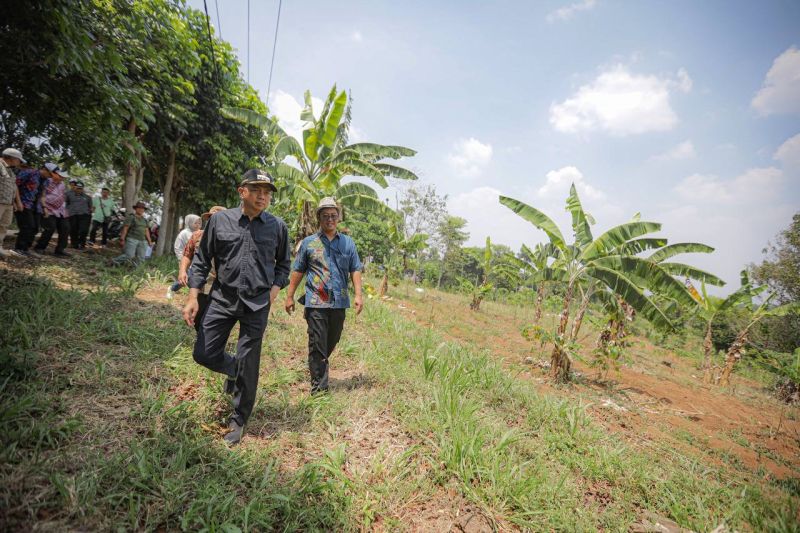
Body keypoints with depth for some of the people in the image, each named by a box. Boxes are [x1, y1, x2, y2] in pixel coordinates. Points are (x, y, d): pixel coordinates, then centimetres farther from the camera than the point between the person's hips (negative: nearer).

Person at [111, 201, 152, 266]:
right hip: (132, 239, -6)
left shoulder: (144, 220, 16)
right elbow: (125, 229, -7)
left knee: (140, 258, -3)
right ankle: (114, 261, 5)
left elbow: (146, 231, 15)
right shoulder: (130, 217, -3)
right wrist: (122, 240, -12)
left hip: (142, 241, 6)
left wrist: (149, 241, 9)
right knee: (129, 256, -14)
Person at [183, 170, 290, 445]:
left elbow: (283, 264, 11)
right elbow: (202, 259, 5)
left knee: (248, 368, 5)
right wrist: (193, 297, -1)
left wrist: (273, 292, -3)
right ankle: (235, 370, 38)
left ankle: (238, 421, 27)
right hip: (222, 299, 2)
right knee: (204, 354, 4)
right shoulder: (220, 220, -1)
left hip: (257, 304, -1)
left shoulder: (278, 226, -1)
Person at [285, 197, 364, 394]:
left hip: (339, 302, 3)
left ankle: (317, 366, 40)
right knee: (317, 344, -1)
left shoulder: (348, 243, 9)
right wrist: (290, 296, 4)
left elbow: (355, 270, 6)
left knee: (332, 341, 15)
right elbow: (297, 271, 8)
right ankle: (318, 386, 8)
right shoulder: (308, 243, 5)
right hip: (316, 302, -2)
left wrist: (358, 295, -4)